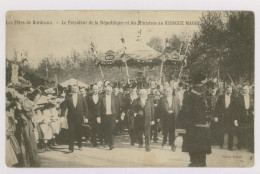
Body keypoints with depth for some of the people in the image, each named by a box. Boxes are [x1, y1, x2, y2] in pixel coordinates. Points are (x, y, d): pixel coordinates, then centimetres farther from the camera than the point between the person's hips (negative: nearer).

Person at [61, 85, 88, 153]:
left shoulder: (81, 97, 2)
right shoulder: (68, 98, 0)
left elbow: (85, 107, 4)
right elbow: (64, 107, -3)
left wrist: (86, 117, -1)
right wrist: (62, 116, -14)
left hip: (79, 118, 1)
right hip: (71, 118, -1)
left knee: (79, 132, 9)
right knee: (71, 133, -3)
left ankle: (80, 145, 29)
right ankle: (71, 148, 2)